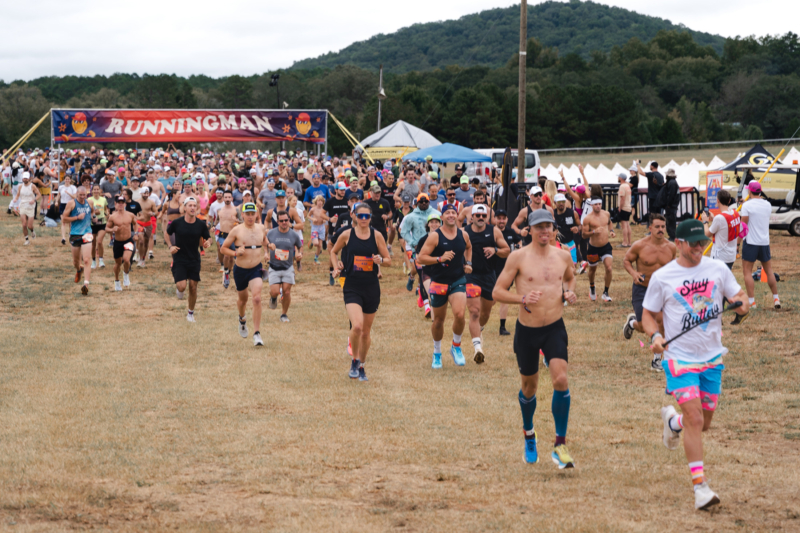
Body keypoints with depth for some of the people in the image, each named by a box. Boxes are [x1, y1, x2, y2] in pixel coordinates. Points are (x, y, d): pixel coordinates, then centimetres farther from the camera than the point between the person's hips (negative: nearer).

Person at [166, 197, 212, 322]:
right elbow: (166, 232, 9)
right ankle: (178, 288, 23)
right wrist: (170, 246, -6)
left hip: (194, 260, 2)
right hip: (179, 260, -2)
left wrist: (208, 242, -16)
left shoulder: (201, 225, -5)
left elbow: (208, 238, 8)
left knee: (193, 287, 5)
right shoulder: (177, 223, -9)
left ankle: (190, 313, 25)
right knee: (182, 286, -16)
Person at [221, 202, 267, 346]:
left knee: (257, 298, -19)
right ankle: (242, 319, 54)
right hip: (240, 269, 0)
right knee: (243, 299, 17)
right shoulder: (237, 230, -7)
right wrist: (235, 253, -18)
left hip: (256, 269, 0)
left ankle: (257, 334, -16)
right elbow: (223, 248, -1)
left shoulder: (261, 229, 1)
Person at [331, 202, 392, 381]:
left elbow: (389, 260, 6)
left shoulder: (376, 235, 1)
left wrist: (380, 260, -15)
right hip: (352, 287, -2)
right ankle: (354, 361, 2)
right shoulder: (346, 235, -1)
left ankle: (361, 366, 29)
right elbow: (333, 252, 16)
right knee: (357, 326, -21)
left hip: (372, 288, 2)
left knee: (366, 331, 11)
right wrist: (337, 267, -1)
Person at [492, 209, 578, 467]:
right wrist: (522, 298, -24)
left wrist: (570, 292, 2)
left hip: (555, 329, 1)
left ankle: (560, 445, -12)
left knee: (561, 380, -19)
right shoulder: (518, 257, -7)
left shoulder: (563, 256, 3)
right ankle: (529, 434, 42)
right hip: (527, 329, -1)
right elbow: (497, 291, -6)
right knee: (529, 388, 12)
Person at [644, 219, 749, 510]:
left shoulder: (717, 269, 1)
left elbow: (738, 294, 9)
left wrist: (742, 303, -15)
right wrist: (655, 336, -16)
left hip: (712, 358, 4)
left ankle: (673, 421, 47)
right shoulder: (662, 277, -5)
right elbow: (648, 314, 4)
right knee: (694, 419, -16)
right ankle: (700, 486, -14)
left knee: (703, 423, 12)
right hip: (680, 358, -4)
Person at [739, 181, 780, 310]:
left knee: (747, 272, -1)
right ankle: (776, 299, 18)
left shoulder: (747, 205, -12)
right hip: (765, 242, 5)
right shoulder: (767, 205, 5)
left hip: (750, 242, -5)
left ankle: (751, 301, -9)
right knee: (769, 271, 16)